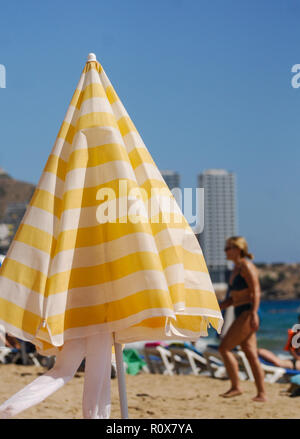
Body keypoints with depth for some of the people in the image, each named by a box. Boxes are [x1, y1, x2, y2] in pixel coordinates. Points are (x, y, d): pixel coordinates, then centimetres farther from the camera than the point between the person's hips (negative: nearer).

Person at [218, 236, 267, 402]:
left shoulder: (246, 266, -10)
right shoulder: (236, 269, 18)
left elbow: (256, 292, -18)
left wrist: (253, 314, -28)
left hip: (247, 313, -10)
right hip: (240, 315, 10)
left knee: (224, 348, -10)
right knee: (251, 355, 5)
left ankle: (235, 387, -6)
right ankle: (262, 393, 5)